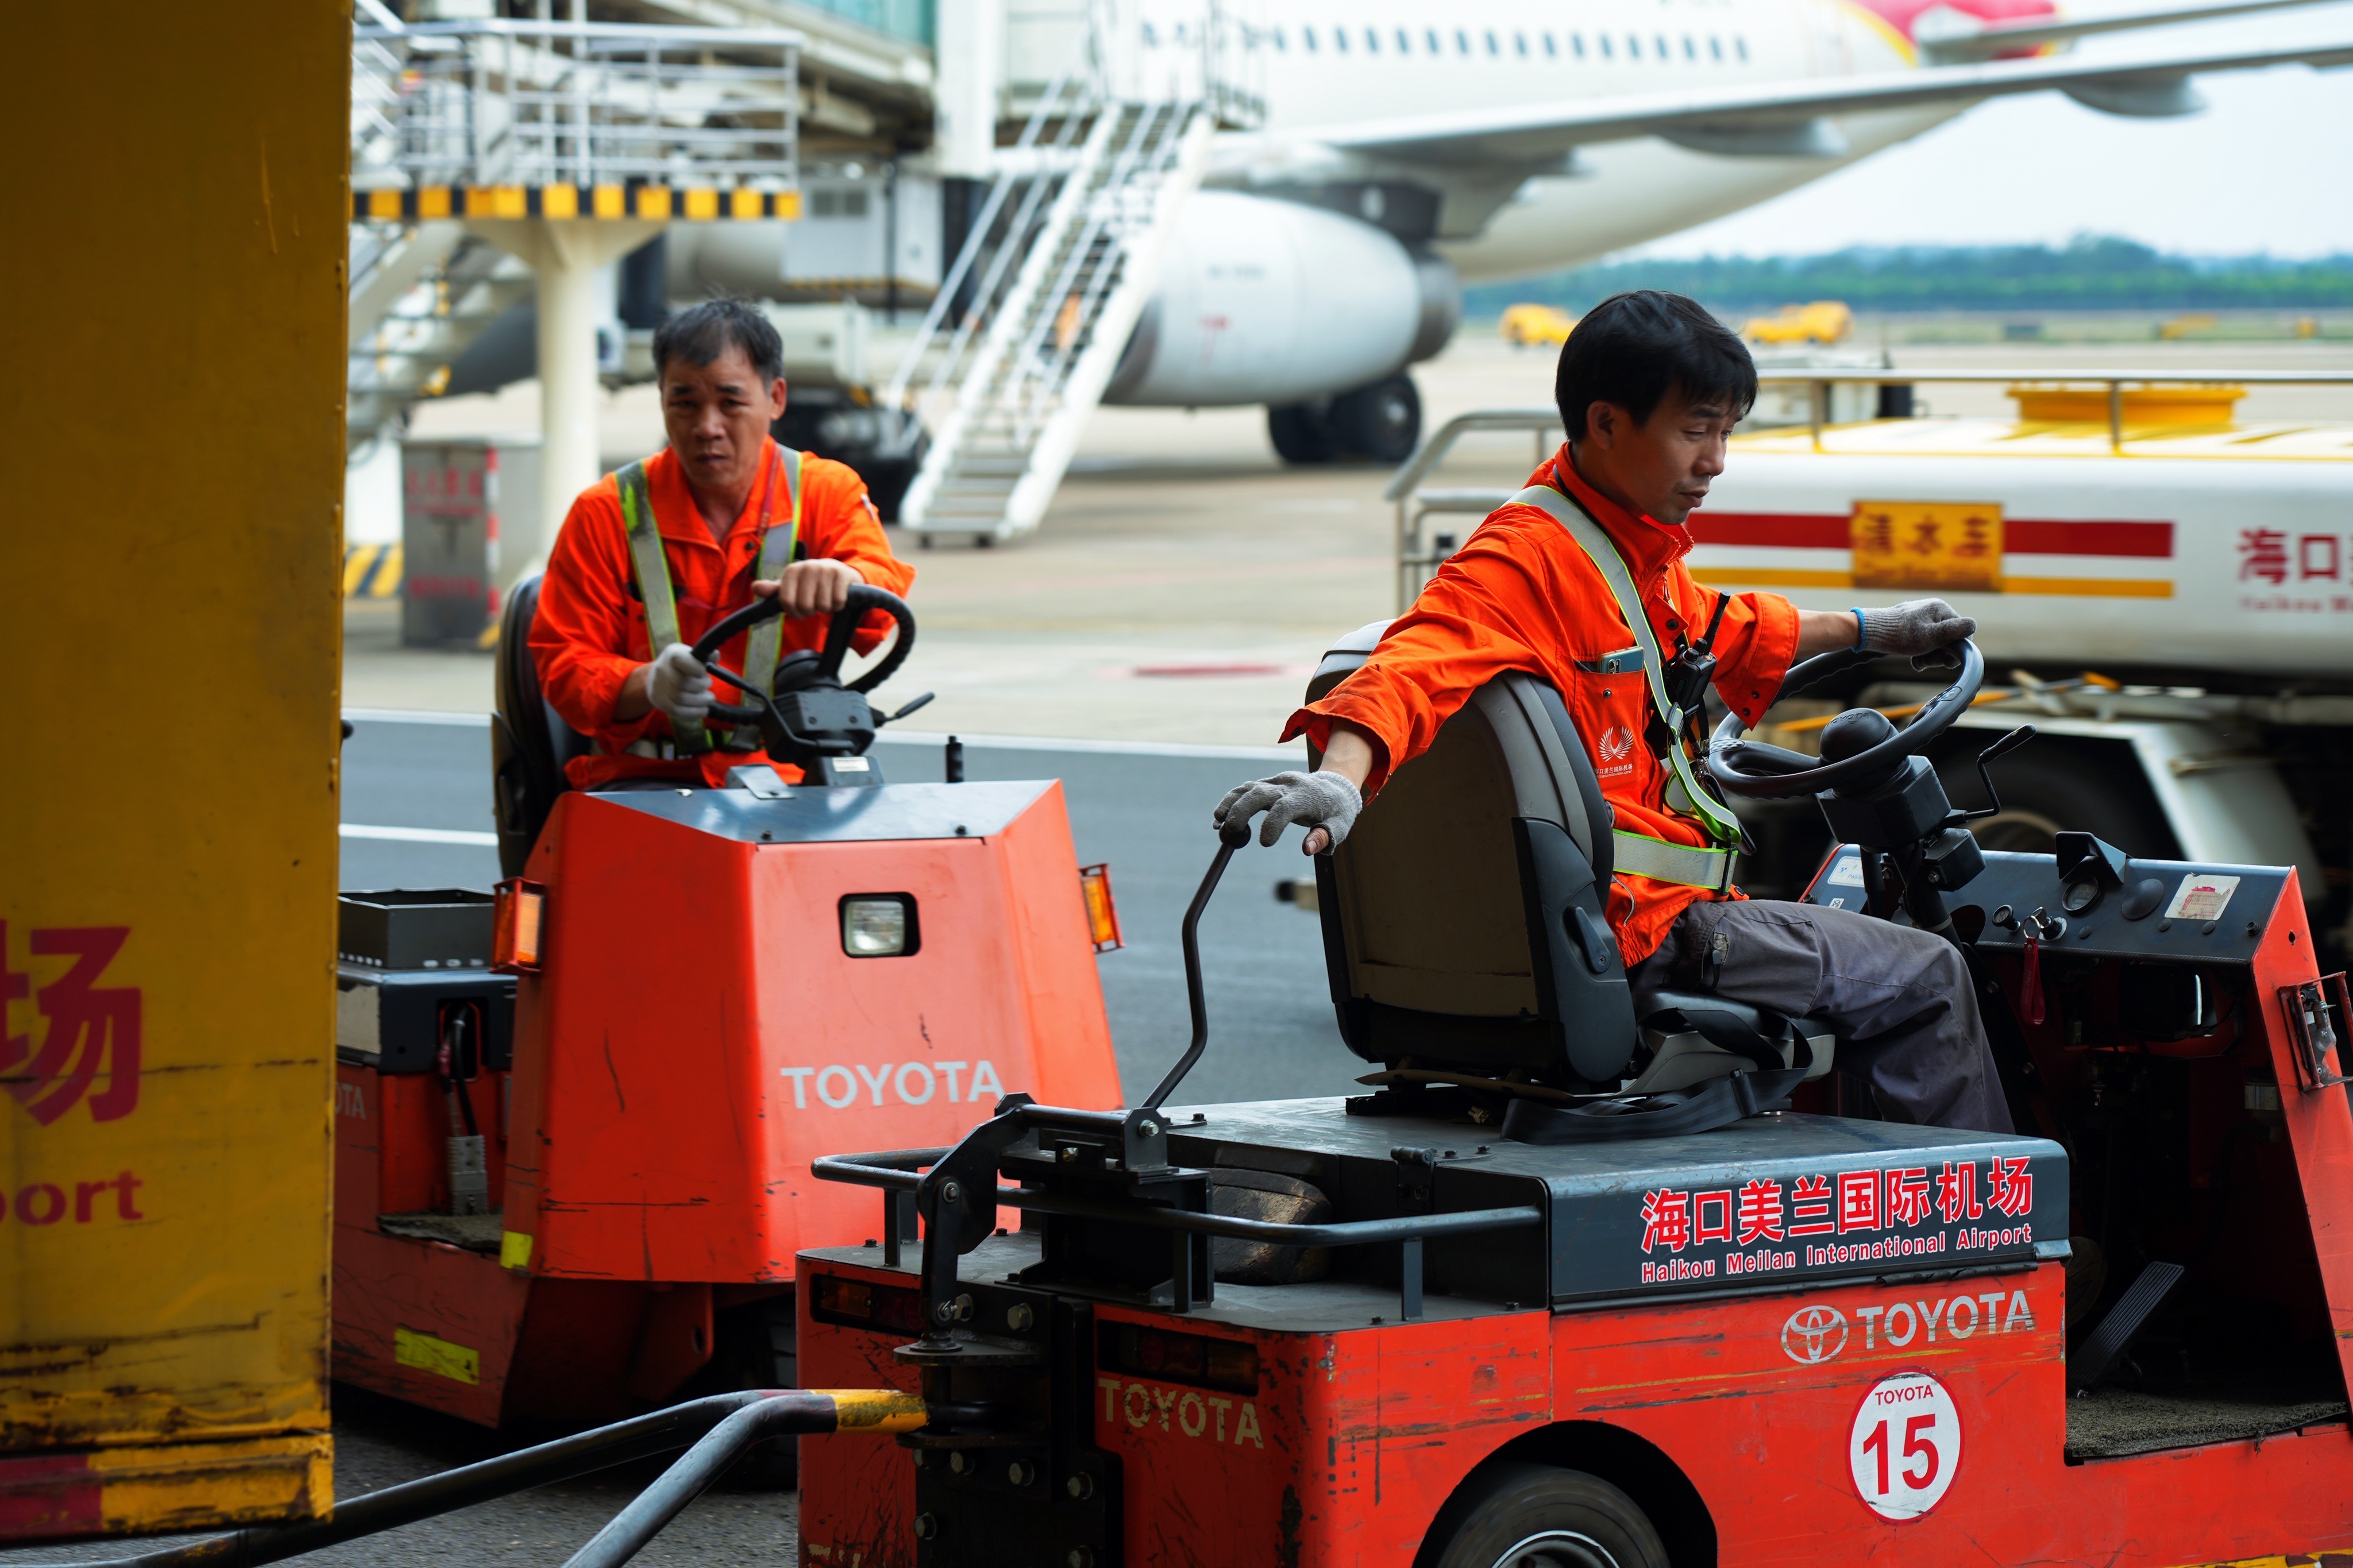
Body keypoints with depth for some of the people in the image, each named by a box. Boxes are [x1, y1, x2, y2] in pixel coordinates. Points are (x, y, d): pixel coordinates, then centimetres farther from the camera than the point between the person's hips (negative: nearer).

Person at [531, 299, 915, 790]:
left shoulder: (827, 493, 8)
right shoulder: (606, 514, 4)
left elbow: (885, 583, -10)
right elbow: (564, 666, 2)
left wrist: (844, 579, -37)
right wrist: (648, 685, -22)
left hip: (786, 773, 1)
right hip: (646, 776, -1)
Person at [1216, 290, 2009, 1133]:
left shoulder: (1638, 550, 16)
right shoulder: (1528, 555, -17)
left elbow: (1722, 634, 37)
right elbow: (1417, 665, -33)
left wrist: (1873, 630, 45)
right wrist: (1342, 776, -52)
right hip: (1635, 921, -11)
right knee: (1927, 980, -5)